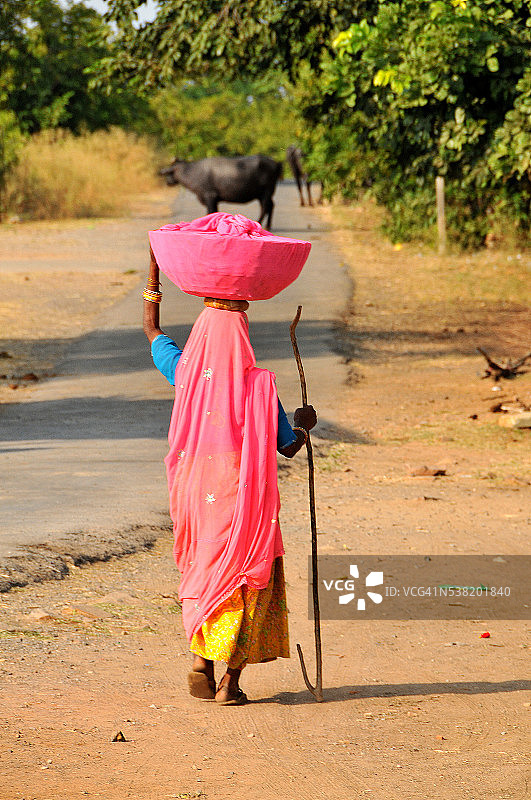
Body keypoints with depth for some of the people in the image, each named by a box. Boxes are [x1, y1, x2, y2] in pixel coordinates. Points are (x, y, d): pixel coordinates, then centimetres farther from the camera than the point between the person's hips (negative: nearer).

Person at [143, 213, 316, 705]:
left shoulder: (185, 373, -5)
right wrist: (304, 424, 14)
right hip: (246, 498, -3)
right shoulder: (259, 385, -14)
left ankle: (201, 659, 6)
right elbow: (288, 447, -8)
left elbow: (152, 329, 14)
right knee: (247, 580, 6)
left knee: (204, 576, 20)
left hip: (196, 494, 3)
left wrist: (153, 271, 19)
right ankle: (231, 678, 0)